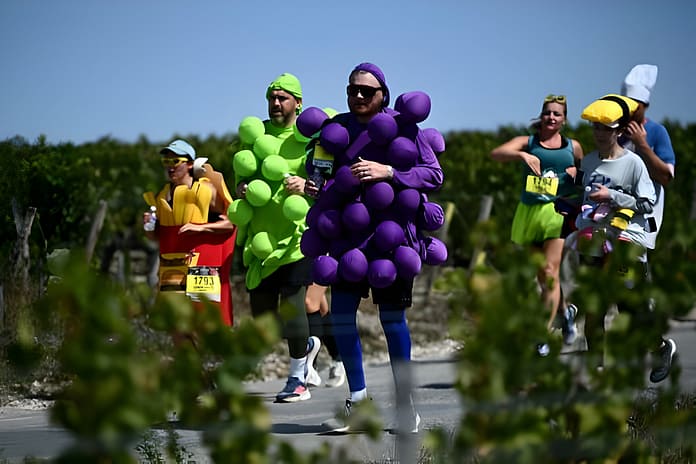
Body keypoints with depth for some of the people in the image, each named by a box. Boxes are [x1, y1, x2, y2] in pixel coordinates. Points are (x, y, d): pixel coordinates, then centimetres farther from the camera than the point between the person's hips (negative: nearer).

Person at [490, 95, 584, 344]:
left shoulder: (573, 147, 12)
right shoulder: (527, 143, 8)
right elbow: (496, 153, -8)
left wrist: (577, 173, 3)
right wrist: (522, 155, -26)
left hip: (559, 212, -2)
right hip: (528, 212, 2)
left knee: (550, 272, -14)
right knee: (541, 276, 10)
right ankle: (565, 312, 38)